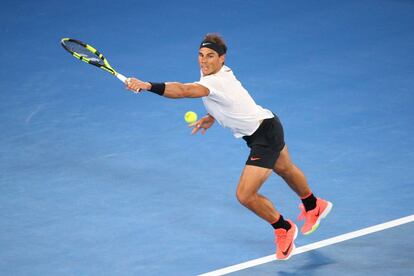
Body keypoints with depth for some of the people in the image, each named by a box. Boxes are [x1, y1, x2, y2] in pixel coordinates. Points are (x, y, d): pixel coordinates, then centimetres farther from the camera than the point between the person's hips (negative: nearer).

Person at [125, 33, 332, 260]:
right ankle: (314, 206, 63)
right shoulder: (222, 72, -5)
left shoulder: (216, 82, -35)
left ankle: (284, 229, 14)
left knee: (245, 195, -12)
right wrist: (212, 117, 7)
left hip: (266, 136, -10)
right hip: (267, 126, 10)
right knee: (285, 169, 34)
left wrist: (148, 86, -63)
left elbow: (183, 91, -53)